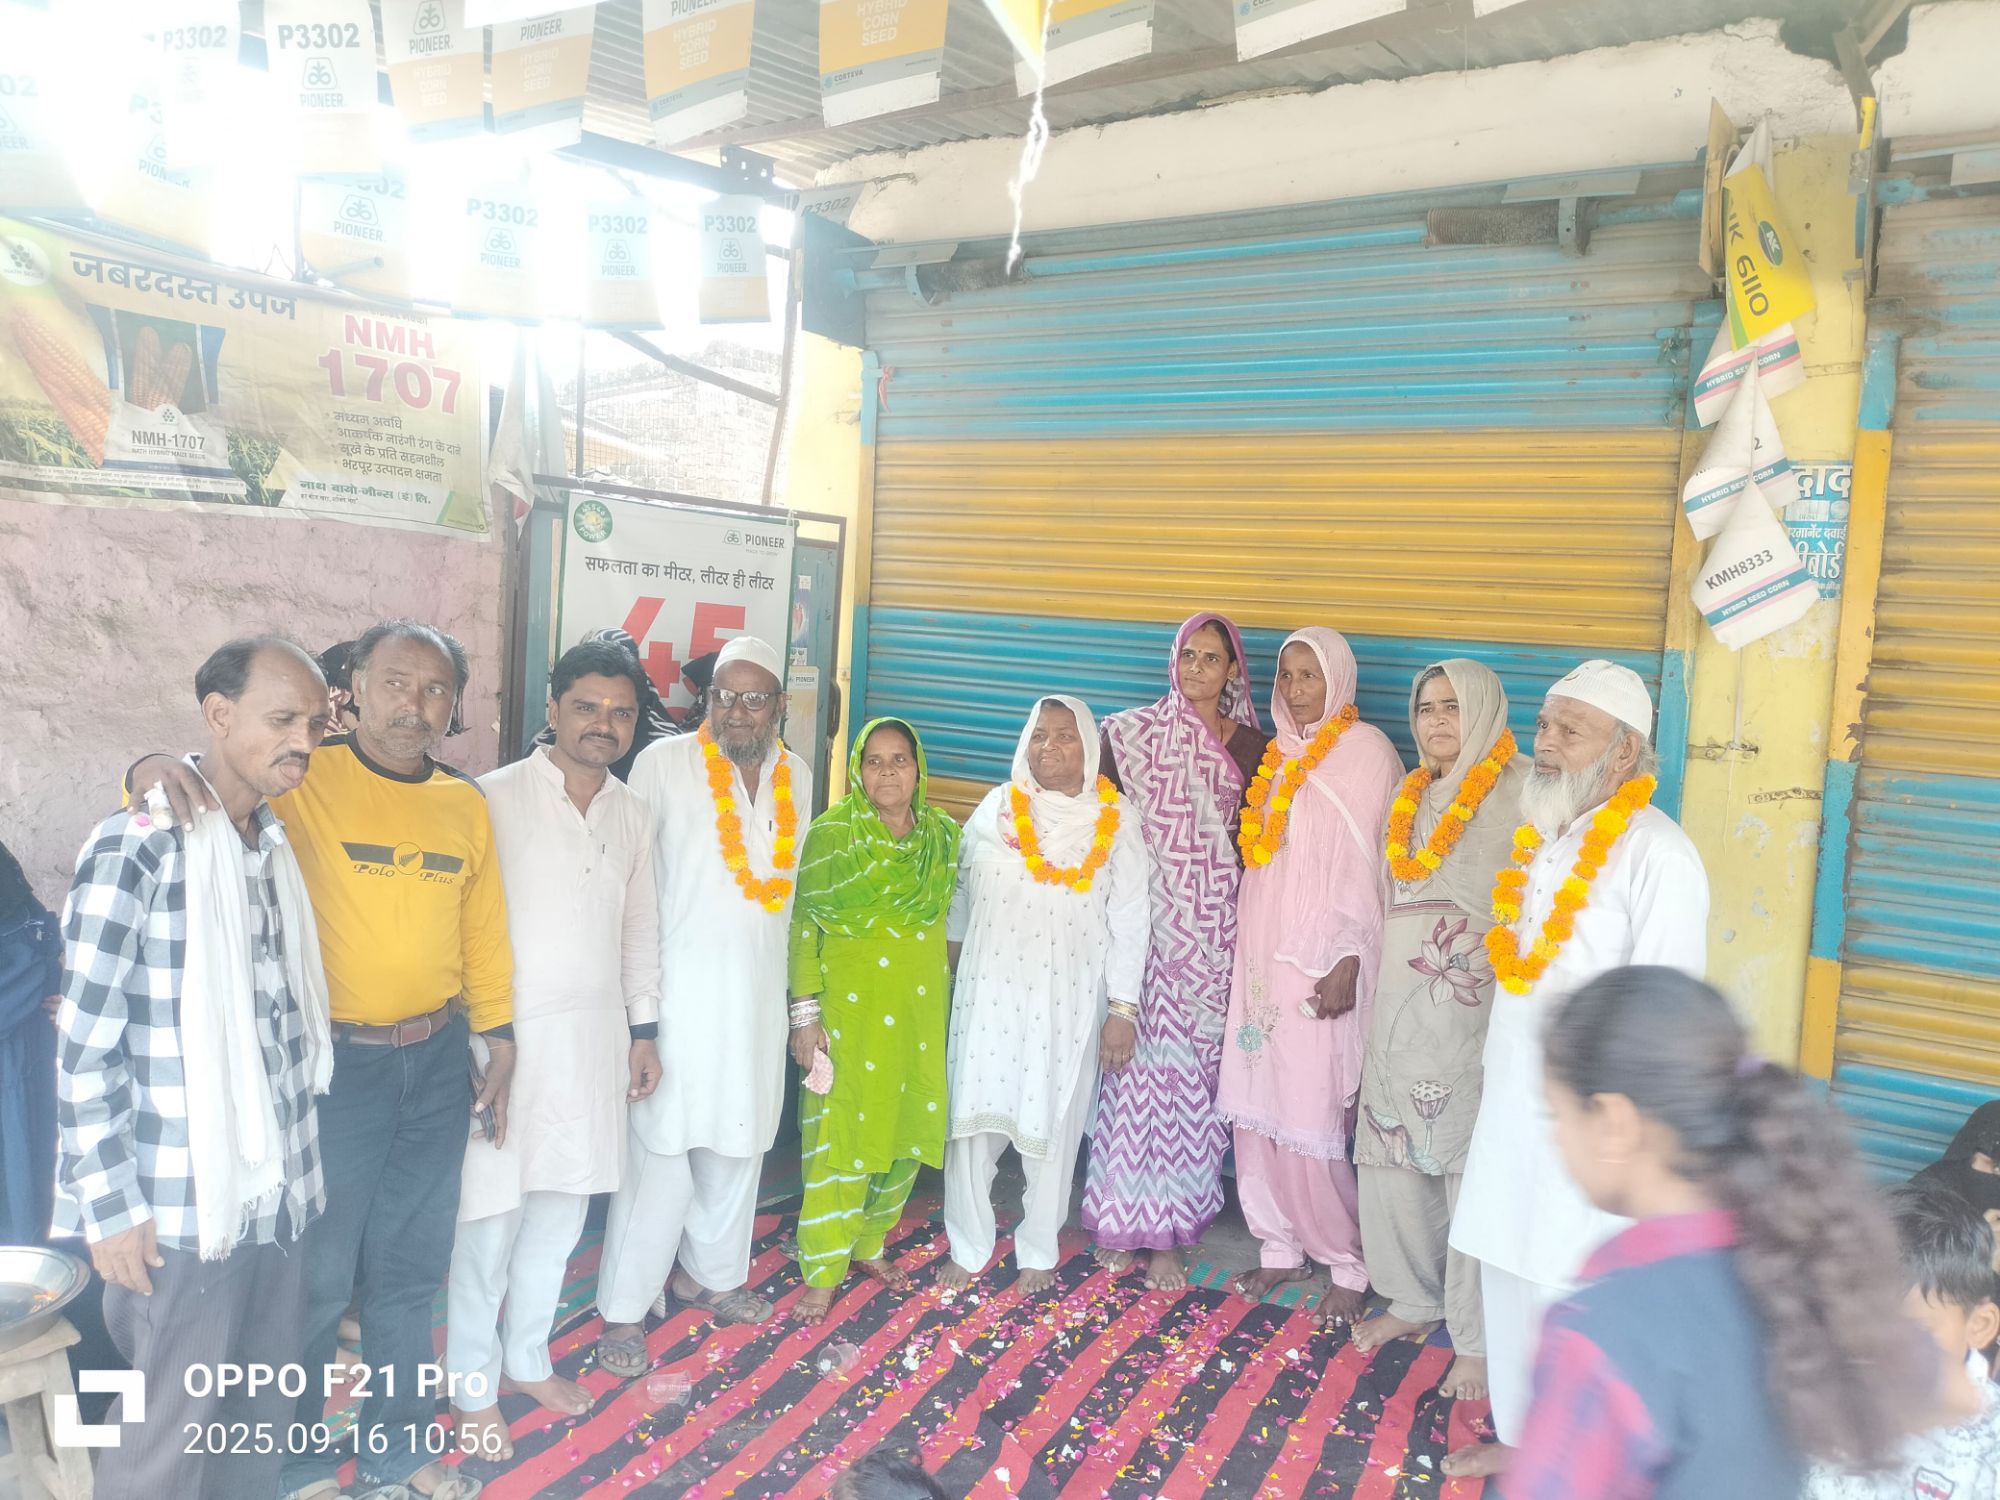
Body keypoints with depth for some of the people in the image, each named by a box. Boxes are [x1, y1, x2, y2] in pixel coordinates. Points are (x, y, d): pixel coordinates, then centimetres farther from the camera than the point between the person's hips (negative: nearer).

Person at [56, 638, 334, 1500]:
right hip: (182, 1210, -6)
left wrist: (300, 1159, 12)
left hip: (278, 1194, 6)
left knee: (262, 1416, 17)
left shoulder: (276, 847, 7)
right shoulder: (137, 847, -14)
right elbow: (84, 1047, -14)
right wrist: (111, 1204, -12)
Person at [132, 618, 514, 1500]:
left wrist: (499, 1041, 9)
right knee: (316, 1275, 7)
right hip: (334, 1064, -4)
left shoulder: (466, 805, 5)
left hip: (438, 1063, 4)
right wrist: (154, 768, -33)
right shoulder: (305, 782, -8)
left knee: (409, 1269, 19)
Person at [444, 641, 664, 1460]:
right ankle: (471, 1387, 23)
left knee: (562, 1206, 15)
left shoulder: (634, 813, 7)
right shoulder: (495, 798, -10)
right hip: (507, 1034, -5)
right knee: (491, 1217, 3)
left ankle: (528, 1356, 35)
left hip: (596, 1038, 5)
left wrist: (644, 1028, 13)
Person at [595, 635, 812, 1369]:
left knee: (740, 1139, 14)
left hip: (760, 990, 5)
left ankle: (712, 1271, 33)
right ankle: (624, 1308, 11)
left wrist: (805, 998, 15)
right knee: (664, 1145, -3)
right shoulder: (665, 763, -7)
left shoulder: (796, 776, 7)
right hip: (680, 985, -5)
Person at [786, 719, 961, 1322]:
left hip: (921, 1006, 5)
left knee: (907, 1130, 12)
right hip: (851, 1007, -4)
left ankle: (869, 1242, 33)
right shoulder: (832, 832, -8)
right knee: (842, 1134, 0)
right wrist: (805, 1013, -12)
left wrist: (944, 995, 13)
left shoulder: (944, 836, 5)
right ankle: (822, 1273, 15)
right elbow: (804, 925, -8)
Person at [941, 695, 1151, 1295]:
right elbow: (962, 893, 13)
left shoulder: (1116, 820, -1)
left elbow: (1129, 918, -2)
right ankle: (966, 1249, 19)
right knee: (974, 1115, 2)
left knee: (1053, 1124, 6)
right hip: (990, 990, 1)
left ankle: (1038, 1253, 25)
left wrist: (1123, 1008, -5)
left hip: (1068, 999, -1)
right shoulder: (995, 808, 4)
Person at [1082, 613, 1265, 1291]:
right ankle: (1118, 1223, 15)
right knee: (1135, 1061, -1)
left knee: (1192, 1069, 4)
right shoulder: (1133, 731, 3)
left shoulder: (1250, 745, 7)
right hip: (1142, 914, -1)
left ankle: (1168, 1234, 14)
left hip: (1211, 925, 2)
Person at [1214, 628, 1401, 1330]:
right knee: (1257, 1105, 8)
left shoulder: (1366, 750, -6)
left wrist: (1348, 963, -16)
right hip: (1264, 956, 6)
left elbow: (1370, 863, -11)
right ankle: (1280, 1247, 24)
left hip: (1321, 964, -6)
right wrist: (1248, 951, 10)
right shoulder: (1278, 756, 13)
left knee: (1316, 1117, -5)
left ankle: (1349, 1263, 15)